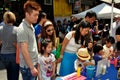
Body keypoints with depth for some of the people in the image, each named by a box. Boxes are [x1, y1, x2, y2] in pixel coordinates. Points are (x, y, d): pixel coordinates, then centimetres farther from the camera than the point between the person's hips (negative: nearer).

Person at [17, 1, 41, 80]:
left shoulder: (31, 26, 8)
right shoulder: (23, 29, -20)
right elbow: (24, 51, -22)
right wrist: (32, 68, -19)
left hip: (34, 64, 8)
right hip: (28, 67, -8)